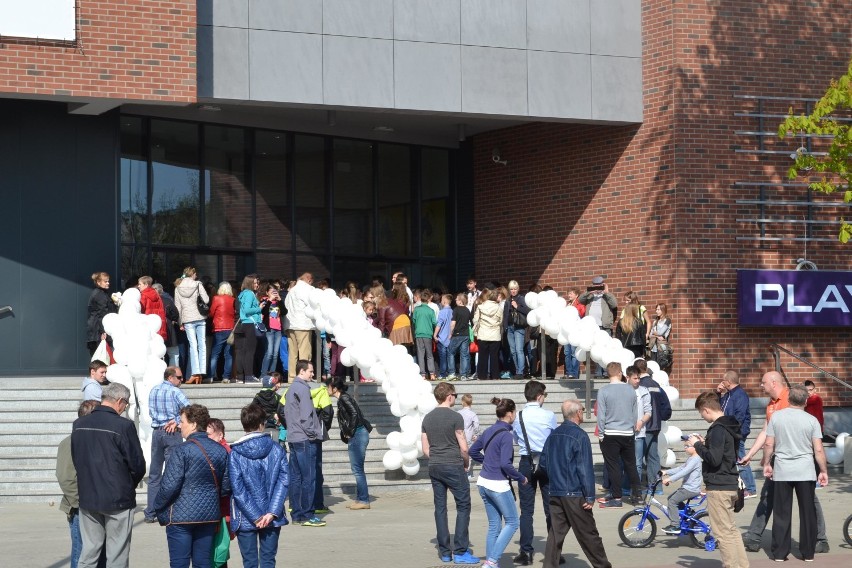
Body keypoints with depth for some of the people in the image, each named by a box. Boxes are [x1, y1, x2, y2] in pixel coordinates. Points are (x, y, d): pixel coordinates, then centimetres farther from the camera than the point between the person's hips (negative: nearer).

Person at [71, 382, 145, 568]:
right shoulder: (123, 426, -15)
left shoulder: (79, 424, 2)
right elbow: (138, 465, -11)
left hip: (87, 497, 5)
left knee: (89, 551, 13)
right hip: (118, 499, -5)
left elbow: (75, 459, 10)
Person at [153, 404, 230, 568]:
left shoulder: (181, 451, -14)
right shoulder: (221, 451, 4)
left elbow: (169, 486, -16)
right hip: (210, 515, 6)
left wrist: (158, 508, -1)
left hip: (181, 517, -6)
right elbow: (226, 486, 7)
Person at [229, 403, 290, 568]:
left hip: (245, 519, -1)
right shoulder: (277, 450, -4)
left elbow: (237, 489, -12)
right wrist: (271, 513, -11)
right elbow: (284, 482, -9)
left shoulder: (235, 454, -8)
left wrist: (255, 517, -9)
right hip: (272, 517, 1)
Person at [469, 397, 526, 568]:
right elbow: (505, 464, -23)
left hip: (484, 482, 8)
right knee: (512, 522, 3)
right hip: (498, 485, -8)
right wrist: (521, 478, -10)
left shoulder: (489, 431, 7)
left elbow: (473, 451, 18)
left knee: (494, 525, 14)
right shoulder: (505, 435, -17)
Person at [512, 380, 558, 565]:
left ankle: (526, 553, 2)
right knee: (551, 508, 7)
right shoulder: (549, 416, -7)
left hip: (526, 463, 1)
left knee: (526, 510, 5)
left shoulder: (518, 417, -3)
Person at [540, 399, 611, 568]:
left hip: (555, 493, 6)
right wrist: (590, 497, -13)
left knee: (556, 533, 7)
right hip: (575, 494, -6)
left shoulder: (553, 435, 8)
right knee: (588, 534, 3)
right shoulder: (580, 436, -13)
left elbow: (544, 462, 14)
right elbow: (585, 469, -16)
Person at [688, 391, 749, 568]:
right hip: (731, 485, 10)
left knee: (723, 532, -5)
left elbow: (714, 459, -24)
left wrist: (697, 445, -11)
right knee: (731, 529, 18)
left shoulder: (718, 429, -17)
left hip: (718, 487, -10)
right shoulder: (729, 426, 13)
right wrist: (704, 444, 12)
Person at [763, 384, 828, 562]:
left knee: (781, 514, 7)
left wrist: (767, 464, 13)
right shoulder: (811, 420, -5)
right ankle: (808, 553, 12)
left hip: (782, 472, 1)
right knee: (807, 513, 8)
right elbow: (819, 450, -6)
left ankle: (779, 553, 9)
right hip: (805, 473, -1)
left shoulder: (776, 417, -1)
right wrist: (823, 471, 3)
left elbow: (769, 445, 0)